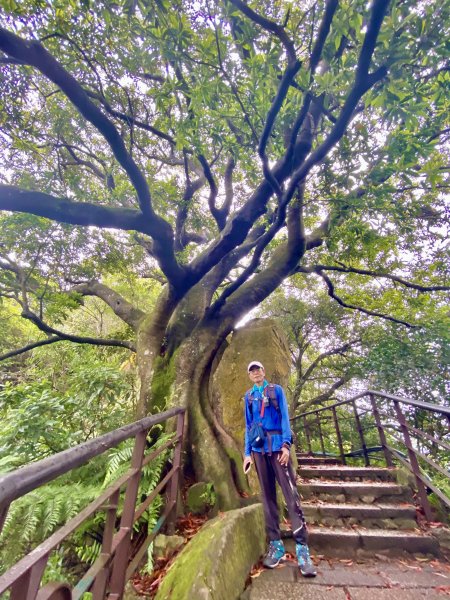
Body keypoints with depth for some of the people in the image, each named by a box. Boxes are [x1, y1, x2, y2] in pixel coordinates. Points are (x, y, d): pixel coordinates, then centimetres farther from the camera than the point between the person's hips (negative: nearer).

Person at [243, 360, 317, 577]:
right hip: (258, 448, 3)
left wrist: (286, 444, -12)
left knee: (291, 494, -6)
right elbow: (248, 425, 13)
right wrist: (247, 452, 7)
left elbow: (284, 417, -1)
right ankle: (275, 544, 19)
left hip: (277, 445, -3)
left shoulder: (276, 390, 4)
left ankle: (302, 548, 0)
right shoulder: (249, 396, 12)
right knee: (268, 496, 9)